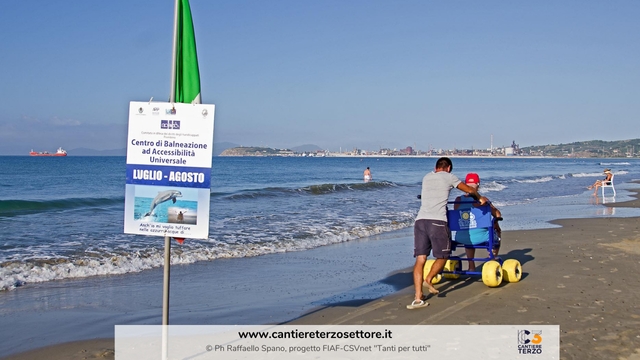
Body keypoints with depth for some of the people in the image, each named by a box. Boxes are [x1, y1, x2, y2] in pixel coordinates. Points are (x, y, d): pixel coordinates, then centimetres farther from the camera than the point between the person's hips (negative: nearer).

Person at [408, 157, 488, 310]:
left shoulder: (426, 177, 25)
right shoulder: (448, 177, 13)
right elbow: (470, 190, 25)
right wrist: (480, 198, 46)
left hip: (420, 220, 4)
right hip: (437, 221, -4)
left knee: (420, 259, 1)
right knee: (442, 256, 13)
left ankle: (418, 298, -8)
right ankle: (428, 279, -8)